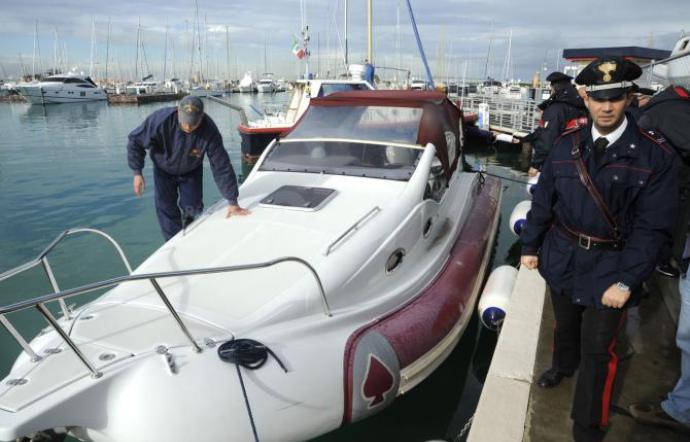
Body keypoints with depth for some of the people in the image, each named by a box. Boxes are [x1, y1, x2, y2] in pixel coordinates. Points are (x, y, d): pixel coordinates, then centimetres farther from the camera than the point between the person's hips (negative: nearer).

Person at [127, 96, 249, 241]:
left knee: (193, 207, -8)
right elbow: (135, 141, -17)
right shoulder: (161, 120, -34)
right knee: (166, 210, -4)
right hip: (164, 170, 0)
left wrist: (232, 202, -25)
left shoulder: (209, 131, -33)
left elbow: (221, 167, -27)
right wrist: (137, 173, -18)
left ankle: (187, 217, 29)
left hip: (191, 171, 0)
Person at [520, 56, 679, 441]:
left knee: (597, 350, 6)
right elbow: (543, 200, 5)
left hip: (610, 269, -3)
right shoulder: (566, 146, -3)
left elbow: (652, 228, -14)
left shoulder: (656, 156, -13)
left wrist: (626, 281, -18)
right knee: (565, 324, 25)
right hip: (562, 260, 3)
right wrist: (530, 245, 8)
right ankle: (563, 366, 56)